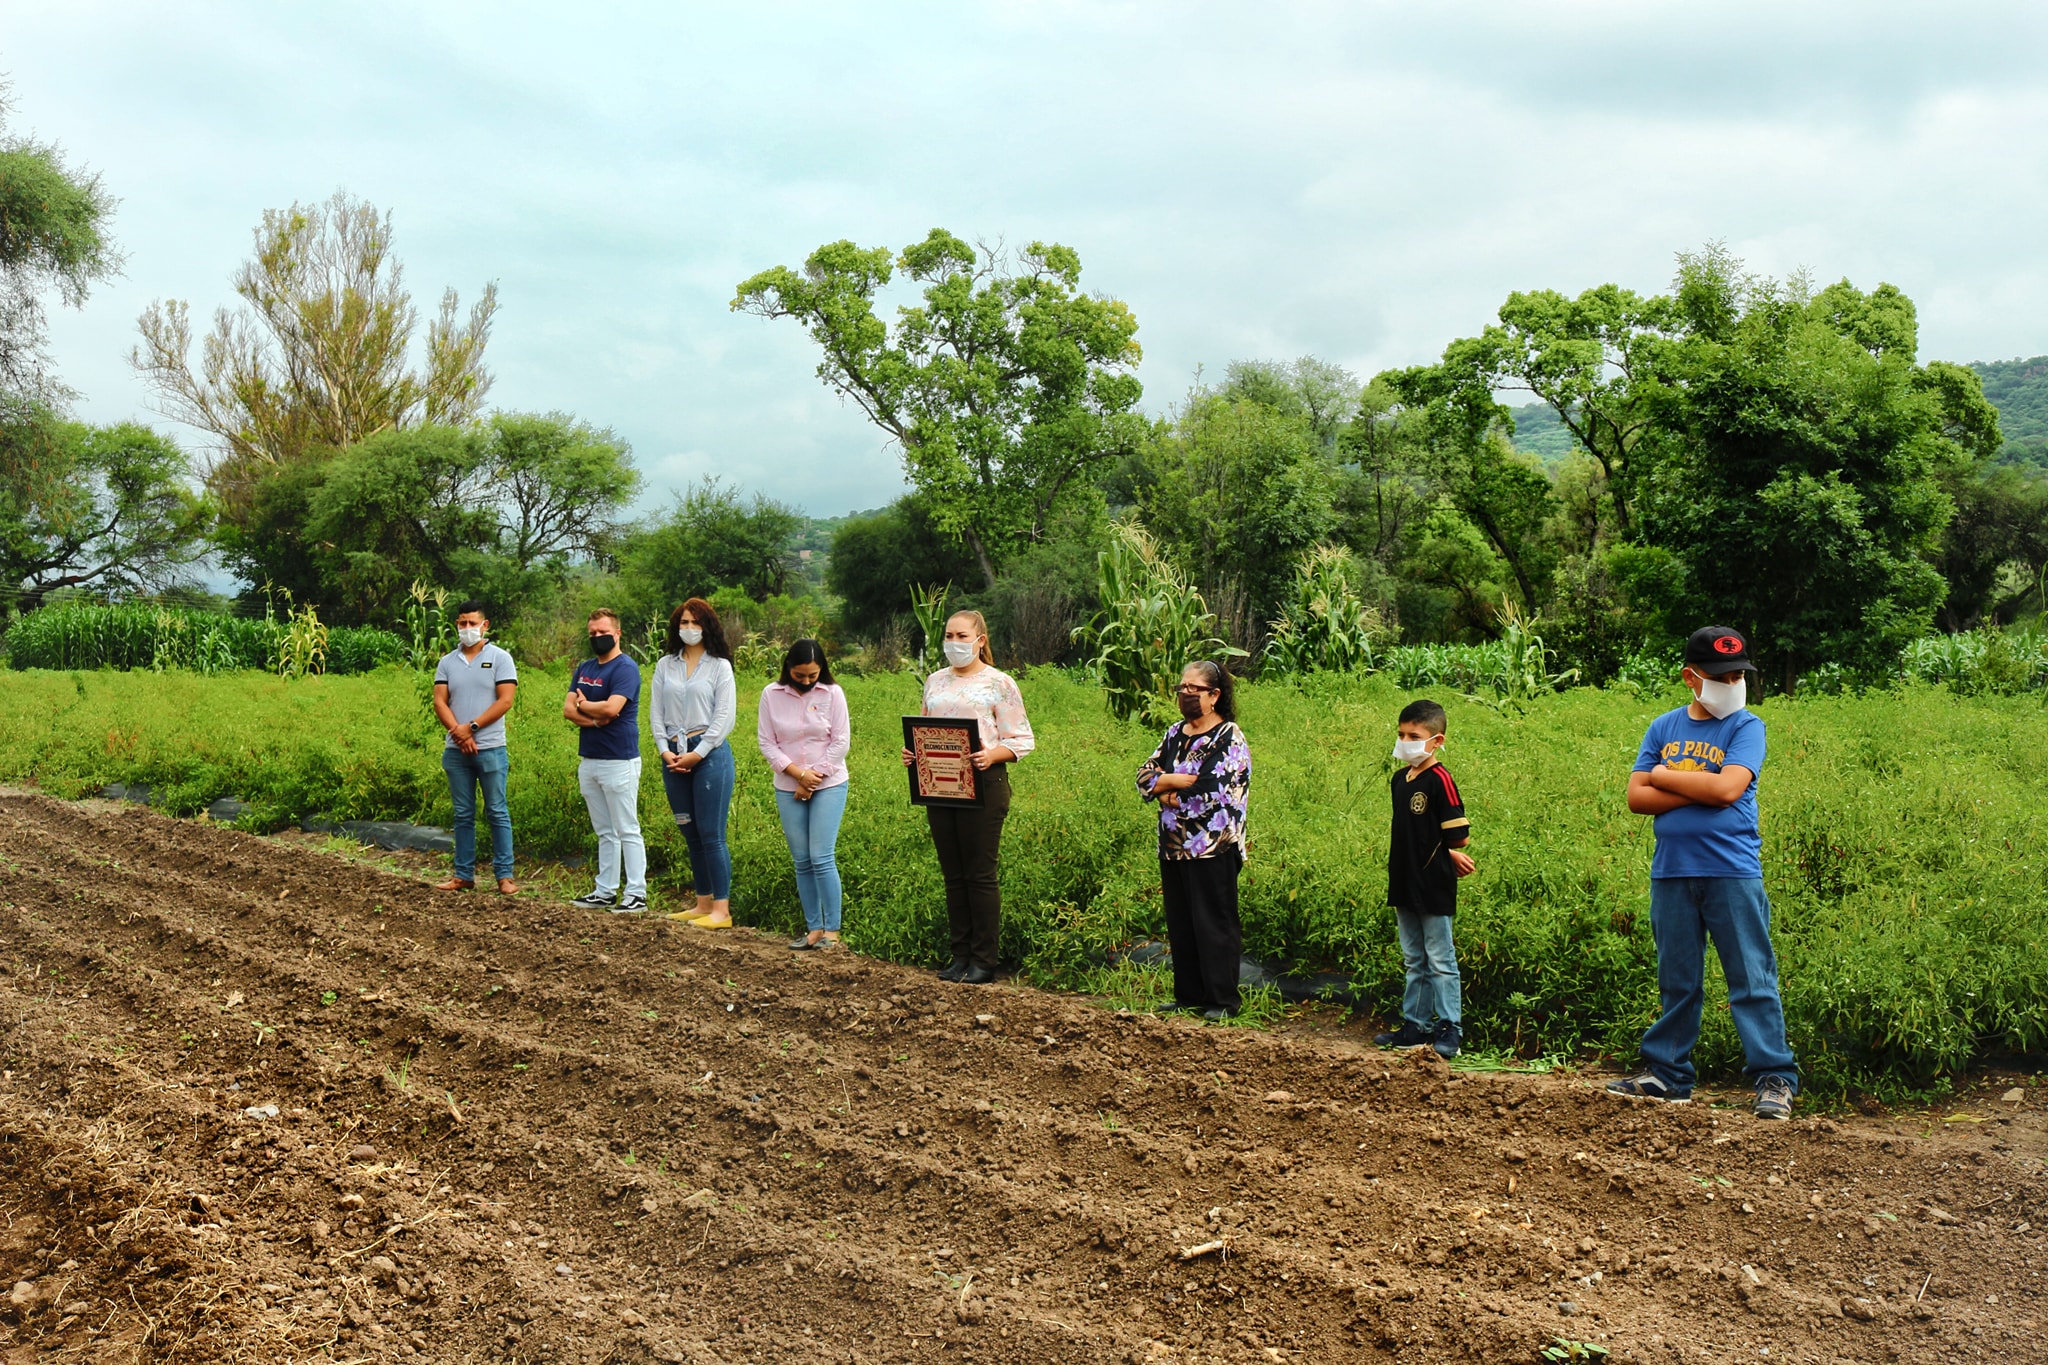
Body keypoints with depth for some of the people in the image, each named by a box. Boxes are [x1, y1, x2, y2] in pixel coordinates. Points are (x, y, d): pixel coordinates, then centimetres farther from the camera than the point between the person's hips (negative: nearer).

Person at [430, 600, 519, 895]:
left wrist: (471, 727, -13)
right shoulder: (447, 662, 11)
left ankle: (505, 875, 1)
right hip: (456, 750, 4)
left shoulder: (500, 658, 0)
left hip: (490, 749, -4)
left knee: (497, 813, -2)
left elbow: (505, 700, -8)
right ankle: (464, 875, 14)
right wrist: (458, 732, -12)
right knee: (463, 815, 9)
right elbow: (439, 701, 4)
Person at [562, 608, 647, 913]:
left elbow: (612, 707, -23)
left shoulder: (625, 668, -10)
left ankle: (636, 894, -2)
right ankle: (605, 892, 19)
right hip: (589, 760, 8)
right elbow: (568, 708, 8)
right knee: (604, 832, 13)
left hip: (619, 761, -8)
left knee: (627, 831, -5)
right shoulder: (585, 668, 15)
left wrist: (583, 705, -5)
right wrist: (592, 719, -12)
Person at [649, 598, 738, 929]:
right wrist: (665, 750, -3)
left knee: (711, 834, -6)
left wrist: (697, 754, -10)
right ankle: (703, 903, 16)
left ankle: (721, 910, -3)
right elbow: (655, 711, 11)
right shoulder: (665, 665, 13)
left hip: (710, 754, -5)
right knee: (691, 835, 9)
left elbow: (725, 716, -4)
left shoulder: (719, 666, 1)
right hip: (673, 756, 5)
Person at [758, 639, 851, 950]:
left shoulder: (832, 693, -3)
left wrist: (814, 777, -7)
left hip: (829, 785, -2)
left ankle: (832, 930, -3)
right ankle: (813, 928, 12)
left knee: (822, 858, -9)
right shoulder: (771, 695, 0)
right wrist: (798, 773, -11)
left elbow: (841, 741, -4)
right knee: (802, 861, 5)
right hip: (788, 789, 3)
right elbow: (766, 743, -1)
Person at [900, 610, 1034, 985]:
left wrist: (992, 754, -21)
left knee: (981, 874, -3)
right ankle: (961, 956, 16)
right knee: (953, 875, 8)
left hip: (983, 784, -5)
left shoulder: (999, 683, -1)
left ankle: (983, 961, 3)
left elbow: (1021, 739, -3)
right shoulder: (935, 682, 16)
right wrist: (912, 753, 1)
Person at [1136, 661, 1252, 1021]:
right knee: (1180, 924, 10)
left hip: (1212, 849, -7)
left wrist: (1168, 786, -6)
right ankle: (1188, 995, 19)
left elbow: (1216, 789, -18)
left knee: (1215, 924, -2)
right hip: (1173, 846, 7)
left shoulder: (1229, 738, -6)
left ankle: (1223, 1000, 5)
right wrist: (1179, 781, -10)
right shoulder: (1175, 733, 15)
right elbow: (1145, 776, 10)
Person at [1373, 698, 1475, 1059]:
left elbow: (1459, 837, -15)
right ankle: (1416, 1025, 24)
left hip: (1434, 887, -8)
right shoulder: (1400, 778, 9)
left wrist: (1445, 854, 2)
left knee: (1440, 960, 1)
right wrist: (1447, 853, 2)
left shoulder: (1439, 780, -15)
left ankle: (1450, 1028, 9)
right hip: (1405, 884, 8)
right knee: (1413, 962, 15)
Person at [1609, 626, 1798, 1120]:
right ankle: (1666, 1074, 20)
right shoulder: (1663, 728, 9)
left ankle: (1775, 1079, 2)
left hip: (1733, 873, -4)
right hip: (1671, 874, 4)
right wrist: (1699, 790, -10)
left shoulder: (1746, 727, -1)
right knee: (1676, 982, 12)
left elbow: (1728, 787, -17)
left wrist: (1664, 775, -5)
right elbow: (1636, 797, 2)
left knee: (1753, 981, -2)